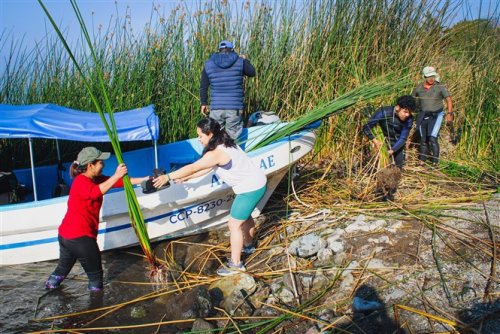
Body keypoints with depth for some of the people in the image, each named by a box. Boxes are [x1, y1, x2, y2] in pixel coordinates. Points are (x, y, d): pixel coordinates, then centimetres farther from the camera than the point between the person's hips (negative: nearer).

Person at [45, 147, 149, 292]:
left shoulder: (95, 179, 10)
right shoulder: (81, 182, -16)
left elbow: (121, 181, 8)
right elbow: (95, 192, -39)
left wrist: (144, 180, 3)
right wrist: (116, 176, -39)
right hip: (80, 237, -9)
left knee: (62, 269, 24)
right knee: (95, 274, 5)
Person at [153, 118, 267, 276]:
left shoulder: (217, 153, -25)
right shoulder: (224, 144, 7)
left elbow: (193, 168, -24)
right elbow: (206, 168, 12)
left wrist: (168, 177, -18)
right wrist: (185, 178, 11)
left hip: (250, 188, -10)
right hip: (255, 183, 10)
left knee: (234, 224, 0)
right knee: (244, 216, 29)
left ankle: (235, 264, 11)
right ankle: (248, 245, 51)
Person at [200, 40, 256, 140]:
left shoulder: (208, 64, 5)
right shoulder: (240, 61, -1)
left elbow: (203, 86, 8)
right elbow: (252, 73, 17)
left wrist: (204, 103, 19)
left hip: (216, 108, 2)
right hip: (235, 108, -2)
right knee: (232, 137, 5)